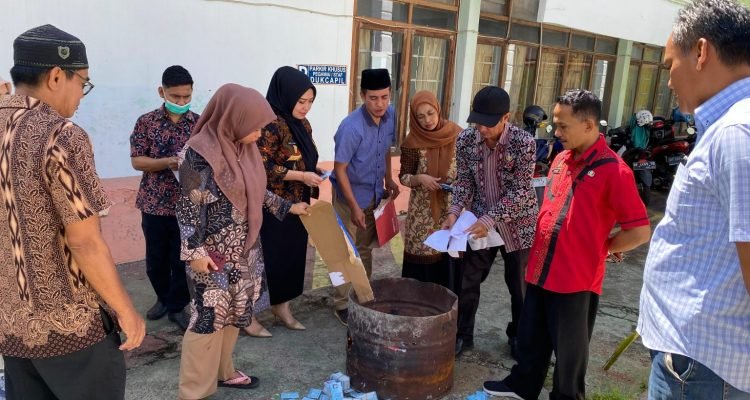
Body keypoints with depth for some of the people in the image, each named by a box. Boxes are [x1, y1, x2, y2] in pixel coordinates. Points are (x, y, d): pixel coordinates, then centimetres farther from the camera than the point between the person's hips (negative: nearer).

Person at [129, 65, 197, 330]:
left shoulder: (200, 124, 0)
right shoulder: (146, 122, -2)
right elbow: (137, 161, -6)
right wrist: (167, 162, -22)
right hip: (154, 203, 1)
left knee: (183, 259, 6)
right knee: (155, 259, 14)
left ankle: (177, 306, 24)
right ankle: (163, 298, 37)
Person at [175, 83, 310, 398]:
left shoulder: (243, 148, 3)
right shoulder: (201, 154, -19)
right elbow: (187, 208, -16)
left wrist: (287, 207, 16)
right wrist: (195, 252, -17)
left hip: (244, 251, 8)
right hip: (213, 255, -7)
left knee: (235, 313, 17)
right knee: (209, 317, 1)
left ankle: (222, 371, 36)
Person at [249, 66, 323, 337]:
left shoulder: (302, 124, 8)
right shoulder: (270, 124, -18)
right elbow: (261, 168, -23)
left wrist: (316, 170, -1)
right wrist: (302, 176, -21)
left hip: (297, 204, 8)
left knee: (292, 255, 16)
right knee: (266, 257, 2)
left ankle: (281, 306, 32)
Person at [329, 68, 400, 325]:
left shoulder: (390, 114, -8)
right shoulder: (351, 127, -28)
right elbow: (339, 169, -21)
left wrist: (388, 179, 9)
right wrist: (354, 206, -20)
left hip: (375, 194, 6)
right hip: (351, 196, -6)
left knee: (366, 249, 18)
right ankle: (341, 305, 20)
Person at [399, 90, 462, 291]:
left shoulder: (456, 134, -5)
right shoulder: (412, 142, -9)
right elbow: (404, 176, -3)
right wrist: (419, 178, -22)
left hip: (450, 207, 1)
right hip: (422, 210, -1)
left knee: (447, 252, 7)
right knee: (422, 254, 4)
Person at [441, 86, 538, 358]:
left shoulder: (524, 143, -23)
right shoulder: (465, 141, -11)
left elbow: (521, 191, -22)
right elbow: (464, 181, -3)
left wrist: (490, 219, -31)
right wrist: (455, 211, -19)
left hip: (517, 224, -3)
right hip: (480, 222, 3)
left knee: (519, 284, 13)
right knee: (468, 281, 10)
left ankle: (518, 335, 37)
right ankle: (462, 335, 29)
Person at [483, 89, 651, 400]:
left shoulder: (613, 170, -16)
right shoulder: (561, 160, 7)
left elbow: (640, 231, -15)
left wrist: (599, 248, -5)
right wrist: (539, 253, 11)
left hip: (576, 279, -7)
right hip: (541, 271, 7)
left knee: (568, 349, 13)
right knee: (531, 337, 22)